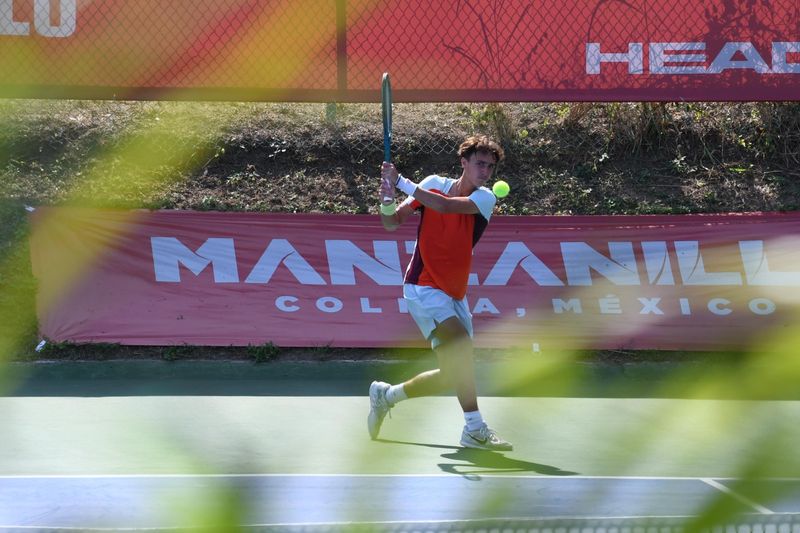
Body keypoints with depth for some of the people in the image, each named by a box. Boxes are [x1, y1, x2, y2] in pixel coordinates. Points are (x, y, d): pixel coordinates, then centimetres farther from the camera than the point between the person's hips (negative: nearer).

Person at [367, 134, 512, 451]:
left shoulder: (485, 199, -2)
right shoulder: (434, 184, -3)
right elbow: (392, 223, 1)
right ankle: (474, 429, -28)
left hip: (454, 294, 5)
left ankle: (386, 395, 29)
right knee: (461, 344, -28)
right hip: (423, 287, -5)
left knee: (453, 376, 6)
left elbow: (445, 206, -21)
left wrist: (401, 182, -23)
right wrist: (387, 203, -20)